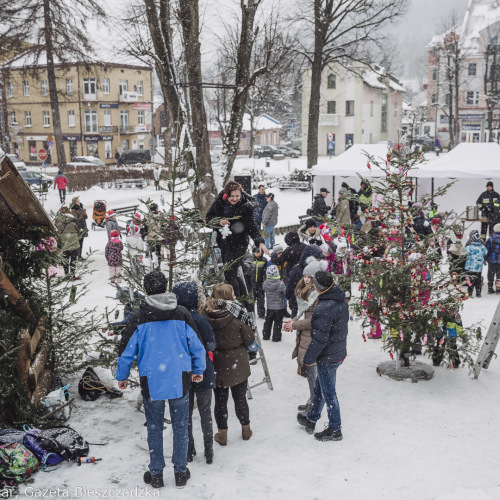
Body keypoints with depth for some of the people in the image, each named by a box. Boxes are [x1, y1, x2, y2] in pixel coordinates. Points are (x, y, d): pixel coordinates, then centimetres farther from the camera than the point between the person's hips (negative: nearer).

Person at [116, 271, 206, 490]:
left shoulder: (139, 318, -8)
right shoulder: (182, 314, -4)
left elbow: (127, 350, -3)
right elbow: (196, 345, 3)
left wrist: (122, 377, 12)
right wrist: (199, 370, 18)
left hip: (151, 381, -1)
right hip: (180, 380, 1)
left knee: (154, 429, 13)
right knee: (180, 427, 13)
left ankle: (156, 474, 23)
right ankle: (180, 472, 22)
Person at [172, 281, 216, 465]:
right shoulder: (200, 320, -20)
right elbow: (211, 345, -10)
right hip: (202, 374, -3)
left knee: (185, 412, 15)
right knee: (205, 412, 11)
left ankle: (189, 451, 23)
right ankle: (208, 452, 16)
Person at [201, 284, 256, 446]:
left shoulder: (205, 315, -11)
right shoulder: (237, 314, -18)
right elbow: (250, 339, -10)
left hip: (217, 366, 1)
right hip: (238, 365, -1)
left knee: (220, 400, 14)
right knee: (240, 398, 16)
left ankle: (222, 434, 23)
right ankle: (246, 430, 31)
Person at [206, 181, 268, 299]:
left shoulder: (246, 206, -16)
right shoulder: (220, 201, -4)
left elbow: (252, 226, -19)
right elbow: (209, 217, 3)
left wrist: (260, 242, -32)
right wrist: (219, 221, -18)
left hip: (238, 245, -6)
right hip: (223, 243, 6)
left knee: (229, 274, -12)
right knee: (228, 273, 15)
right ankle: (242, 296, 32)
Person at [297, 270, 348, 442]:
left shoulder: (324, 308, -29)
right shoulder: (342, 302, 1)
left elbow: (319, 338, -25)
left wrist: (309, 358, -13)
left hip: (327, 357, -9)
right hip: (339, 352, 9)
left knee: (328, 392, 6)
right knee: (319, 387, 24)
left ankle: (335, 430, 20)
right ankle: (311, 419, 40)